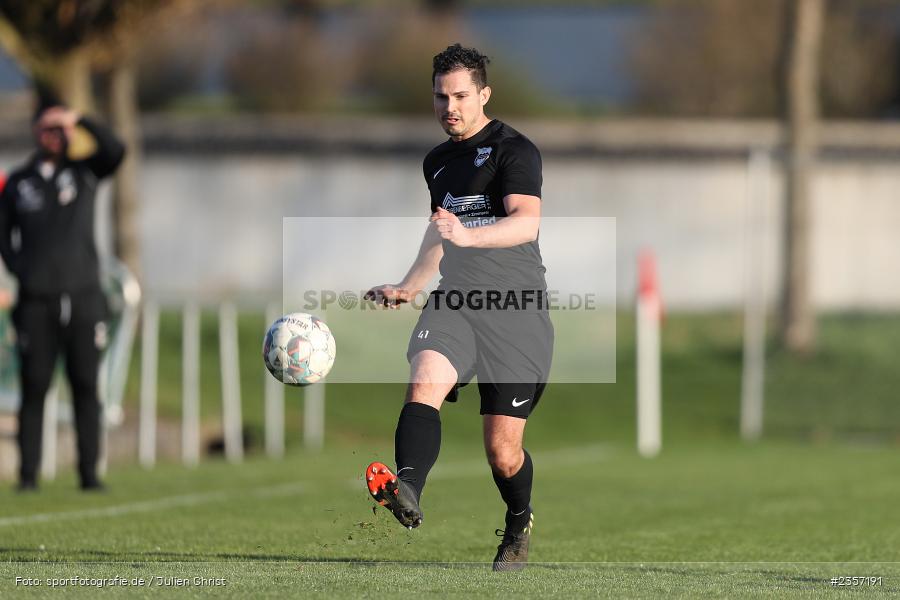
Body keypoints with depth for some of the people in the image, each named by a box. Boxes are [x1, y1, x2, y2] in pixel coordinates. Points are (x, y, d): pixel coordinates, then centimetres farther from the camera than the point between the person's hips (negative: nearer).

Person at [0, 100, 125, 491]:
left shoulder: (85, 172, 9)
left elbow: (115, 151, -11)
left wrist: (80, 121, -18)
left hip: (83, 297, 0)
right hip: (36, 301, 0)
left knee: (85, 386, -1)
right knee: (34, 387, -3)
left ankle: (89, 472, 1)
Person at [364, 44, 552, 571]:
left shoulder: (514, 150, -6)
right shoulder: (437, 162, 18)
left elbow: (526, 222, -23)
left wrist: (469, 235, -40)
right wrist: (406, 288, 36)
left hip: (516, 310, -5)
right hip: (455, 303, 5)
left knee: (503, 450, -3)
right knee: (425, 380, -28)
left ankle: (520, 527, 28)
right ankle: (407, 495, -49)